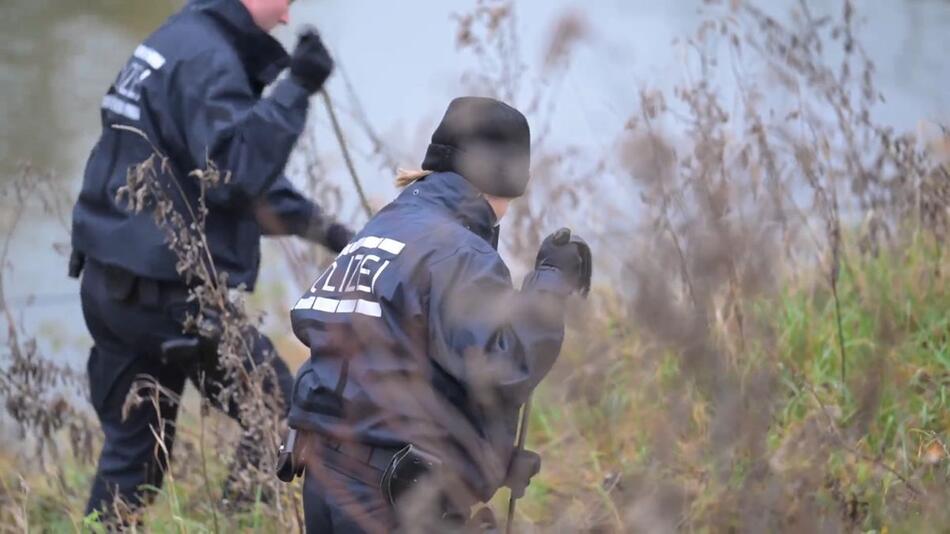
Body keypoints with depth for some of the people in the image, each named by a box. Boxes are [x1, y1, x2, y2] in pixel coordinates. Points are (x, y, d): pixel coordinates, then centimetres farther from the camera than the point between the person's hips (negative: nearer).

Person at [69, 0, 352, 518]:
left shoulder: (171, 44, 17)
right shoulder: (206, 61, -15)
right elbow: (237, 167, -27)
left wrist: (316, 224, 20)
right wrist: (294, 90, -25)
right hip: (173, 293, -9)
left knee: (131, 448, 11)